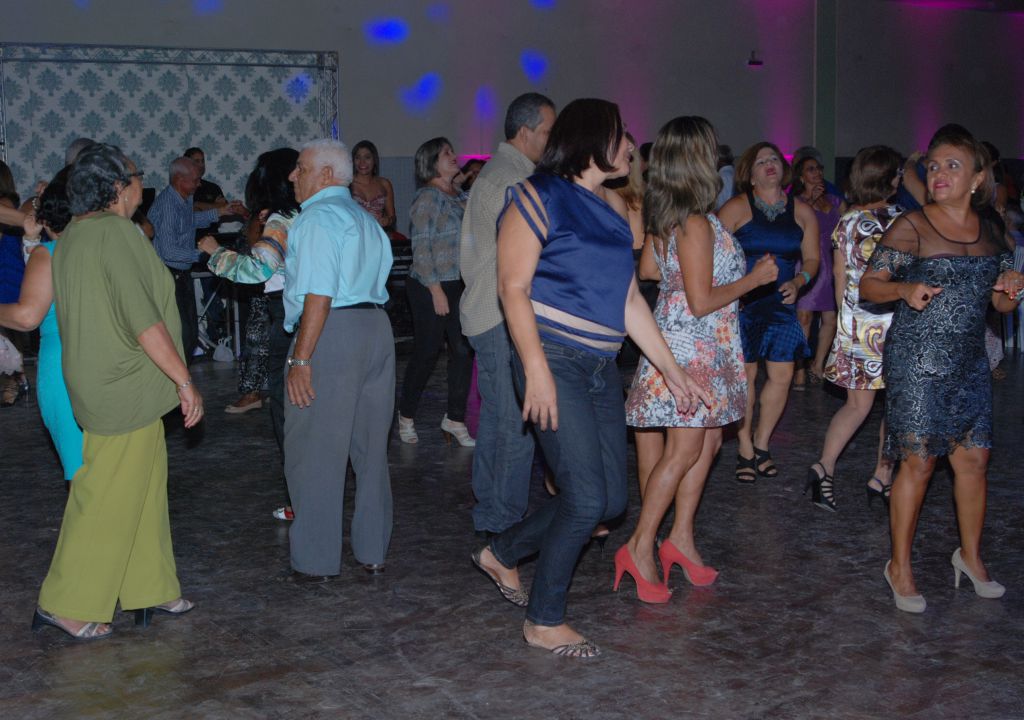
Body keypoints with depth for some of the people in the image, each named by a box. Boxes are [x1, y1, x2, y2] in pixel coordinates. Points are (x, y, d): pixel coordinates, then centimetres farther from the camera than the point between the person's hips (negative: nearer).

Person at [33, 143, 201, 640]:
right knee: (110, 498, -1)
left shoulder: (72, 236, 11)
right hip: (124, 390, -10)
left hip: (99, 385, 10)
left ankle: (150, 589, 26)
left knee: (143, 490, 17)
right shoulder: (116, 232, -17)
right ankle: (65, 603, 8)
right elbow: (143, 319, -21)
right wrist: (184, 380, -17)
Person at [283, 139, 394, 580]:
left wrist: (300, 359, -19)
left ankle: (315, 561, 6)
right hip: (377, 328, 9)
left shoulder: (318, 217, -9)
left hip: (332, 334, -9)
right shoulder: (364, 218, 20)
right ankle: (373, 551, 22)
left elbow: (319, 295, -18)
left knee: (314, 451, 0)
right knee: (370, 448, 14)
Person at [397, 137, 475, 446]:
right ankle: (406, 417, 18)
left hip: (460, 285, 7)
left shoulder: (460, 194, 12)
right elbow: (421, 248, -14)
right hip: (430, 286, -7)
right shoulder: (427, 198, -10)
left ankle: (455, 419, 12)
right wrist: (436, 291, -17)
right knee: (426, 353, 1)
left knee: (463, 351, 3)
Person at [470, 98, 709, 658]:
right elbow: (513, 287, -12)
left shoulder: (613, 209, 17)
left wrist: (672, 371, 16)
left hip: (601, 365, 8)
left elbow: (629, 299, 19)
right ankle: (545, 621, 9)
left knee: (611, 498, 7)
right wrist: (537, 369, -21)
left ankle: (502, 553, 27)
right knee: (586, 498, -10)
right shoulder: (541, 196, -6)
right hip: (553, 359, -8)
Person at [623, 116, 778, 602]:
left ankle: (681, 538, 19)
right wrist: (755, 278, -9)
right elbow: (702, 302, -20)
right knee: (683, 451, -5)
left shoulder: (664, 219, 7)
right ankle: (642, 545, 1)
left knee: (707, 443, 13)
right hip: (692, 346, -10)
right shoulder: (696, 224, -20)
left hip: (704, 347, 10)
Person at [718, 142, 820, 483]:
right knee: (745, 374, -2)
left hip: (781, 303, 4)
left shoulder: (802, 212, 8)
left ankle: (761, 444, 20)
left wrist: (797, 282, -7)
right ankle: (745, 450, 11)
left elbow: (811, 259, 12)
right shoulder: (736, 208, -3)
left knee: (782, 375, 2)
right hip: (742, 302, -4)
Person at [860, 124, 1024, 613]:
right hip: (916, 361, -5)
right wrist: (905, 289, -25)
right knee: (918, 462, -3)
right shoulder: (911, 227, -7)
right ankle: (899, 566, 11)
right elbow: (868, 285, -6)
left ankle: (970, 556, 28)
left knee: (974, 458, 8)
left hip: (969, 362, 6)